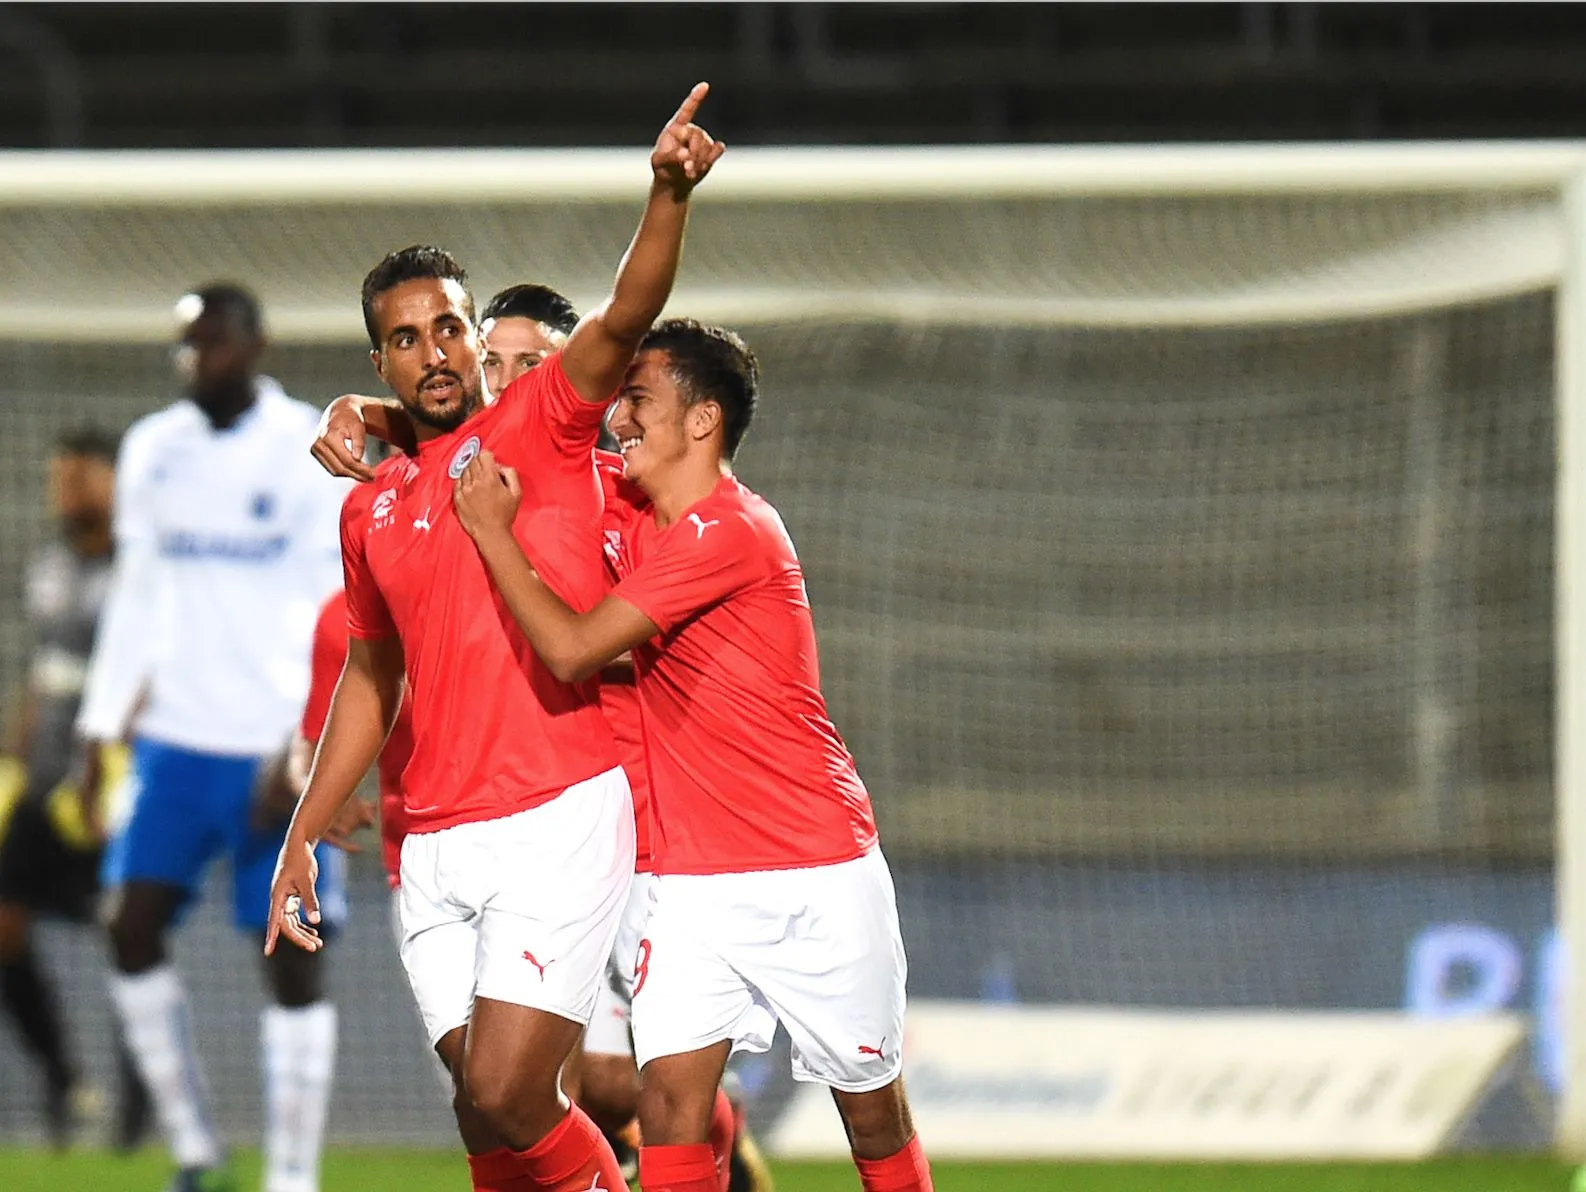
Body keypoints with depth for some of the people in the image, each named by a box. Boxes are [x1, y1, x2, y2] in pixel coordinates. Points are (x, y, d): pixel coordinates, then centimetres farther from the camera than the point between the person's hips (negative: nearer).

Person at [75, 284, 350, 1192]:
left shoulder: (312, 454, -6)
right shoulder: (153, 452, 9)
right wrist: (102, 729, 11)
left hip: (277, 753, -5)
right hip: (174, 739, 5)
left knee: (292, 958, -4)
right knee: (132, 932, -5)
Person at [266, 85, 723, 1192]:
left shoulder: (538, 424, 1)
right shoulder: (371, 510, 15)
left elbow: (624, 319, -17)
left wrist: (669, 196, -34)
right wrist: (304, 837, 23)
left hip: (560, 820, -5)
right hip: (436, 848, 5)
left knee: (505, 1098, -14)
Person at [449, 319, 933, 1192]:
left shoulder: (728, 532, -17)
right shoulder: (635, 519, 7)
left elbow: (572, 650, -21)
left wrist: (491, 530, -12)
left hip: (817, 874, -6)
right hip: (694, 881, 6)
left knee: (873, 1113, 5)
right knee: (669, 1095, -11)